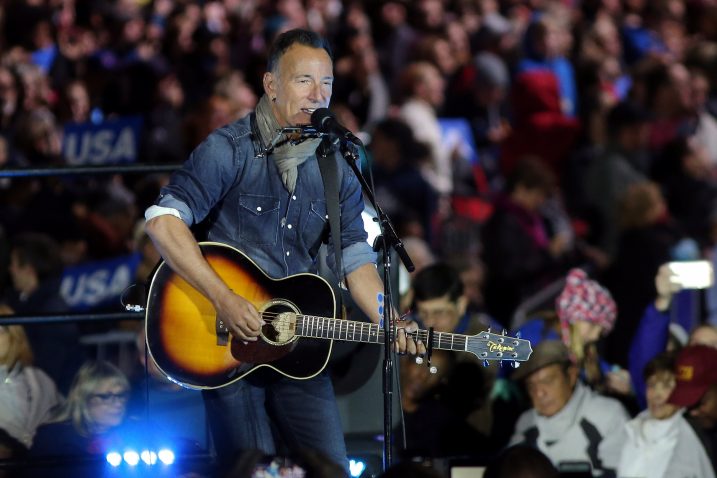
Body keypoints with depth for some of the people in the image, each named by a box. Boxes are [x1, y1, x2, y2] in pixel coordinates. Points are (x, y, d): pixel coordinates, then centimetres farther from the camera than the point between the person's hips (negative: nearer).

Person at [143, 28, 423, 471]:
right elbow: (164, 220, -16)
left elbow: (356, 258, 8)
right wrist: (224, 300, -22)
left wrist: (391, 325, -9)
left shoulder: (337, 168, 8)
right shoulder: (230, 149, -8)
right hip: (228, 342, -5)